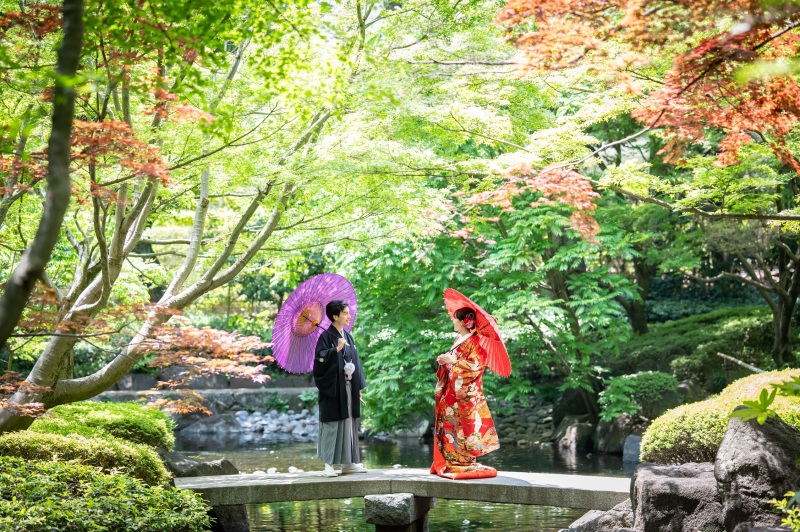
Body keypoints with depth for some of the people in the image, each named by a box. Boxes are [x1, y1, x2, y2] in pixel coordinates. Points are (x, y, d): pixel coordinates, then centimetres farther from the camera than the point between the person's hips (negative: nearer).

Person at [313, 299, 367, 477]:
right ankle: (329, 463, 1)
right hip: (333, 388, -7)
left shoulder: (348, 337, 14)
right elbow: (319, 358, -17)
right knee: (332, 424, -4)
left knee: (349, 423, 9)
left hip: (349, 388, 7)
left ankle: (348, 462, 16)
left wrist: (358, 387, 13)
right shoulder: (326, 337, -7)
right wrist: (336, 350, -25)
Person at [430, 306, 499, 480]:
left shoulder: (474, 342, -10)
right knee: (449, 425, 6)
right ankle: (450, 463, 9)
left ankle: (465, 463, -3)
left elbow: (475, 367, -18)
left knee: (462, 427, -7)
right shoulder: (459, 340, 16)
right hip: (451, 392, 9)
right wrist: (444, 361, 4)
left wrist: (453, 361, -18)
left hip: (466, 393, -9)